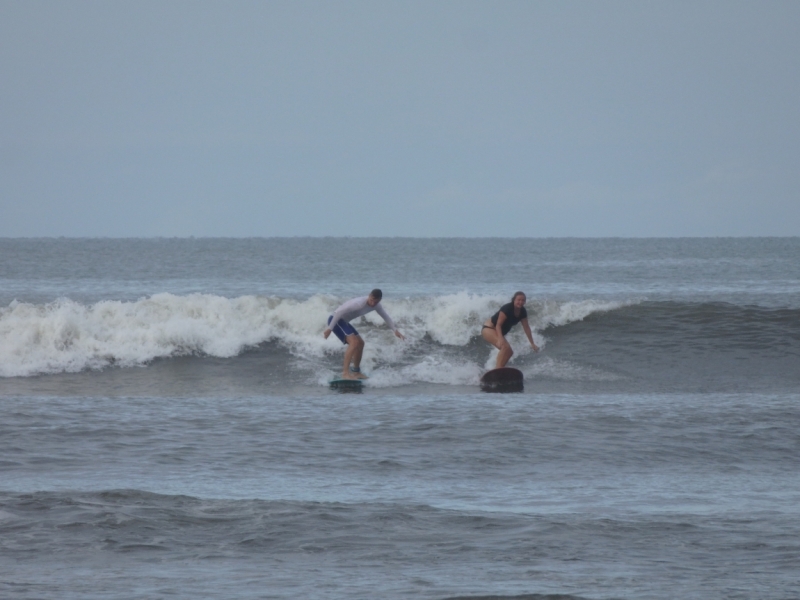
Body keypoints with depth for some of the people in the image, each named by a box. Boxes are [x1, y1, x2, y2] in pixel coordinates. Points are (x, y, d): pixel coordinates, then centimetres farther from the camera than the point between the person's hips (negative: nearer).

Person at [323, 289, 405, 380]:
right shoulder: (360, 303, -29)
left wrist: (396, 330, 10)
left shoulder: (376, 305, 0)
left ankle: (356, 372, 31)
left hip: (343, 321, 10)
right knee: (354, 342, -24)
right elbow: (339, 312, -30)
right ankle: (345, 372, -27)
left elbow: (386, 317, 18)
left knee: (360, 343, 16)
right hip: (335, 320, -10)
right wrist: (329, 328, -27)